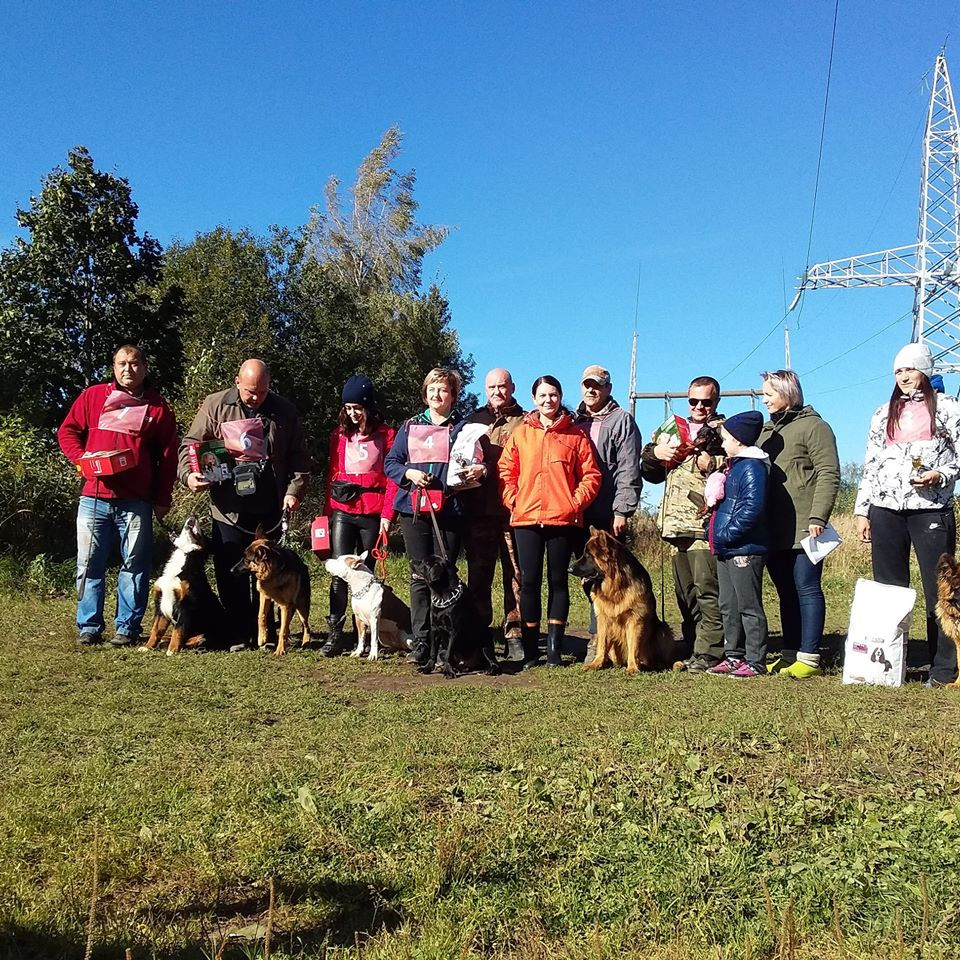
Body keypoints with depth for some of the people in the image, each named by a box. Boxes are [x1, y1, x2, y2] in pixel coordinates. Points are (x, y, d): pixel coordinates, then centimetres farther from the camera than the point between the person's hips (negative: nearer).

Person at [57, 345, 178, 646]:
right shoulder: (93, 396, 9)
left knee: (135, 565, 2)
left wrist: (162, 499, 3)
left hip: (136, 502, -1)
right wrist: (82, 459, -6)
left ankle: (127, 627, 10)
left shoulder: (158, 407, 8)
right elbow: (67, 431, 13)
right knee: (89, 565, 4)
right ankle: (89, 627, 14)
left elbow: (168, 456, 7)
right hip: (94, 497, 1)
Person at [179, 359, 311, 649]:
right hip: (228, 508, -1)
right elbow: (190, 443, 4)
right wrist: (188, 474, -13)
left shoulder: (284, 411, 6)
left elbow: (298, 457, 9)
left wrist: (295, 490, -3)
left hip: (269, 508, 1)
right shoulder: (215, 405, 2)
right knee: (230, 573, 2)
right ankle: (238, 634, 12)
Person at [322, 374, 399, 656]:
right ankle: (335, 634, -9)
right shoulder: (340, 434, 12)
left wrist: (387, 515, -8)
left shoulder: (386, 435, 3)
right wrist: (328, 511, 6)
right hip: (342, 511, 2)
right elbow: (332, 474, 13)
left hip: (372, 513, -1)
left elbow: (392, 477, -1)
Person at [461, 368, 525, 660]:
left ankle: (514, 635, 4)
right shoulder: (473, 420, 17)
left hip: (514, 511, -2)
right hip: (478, 511, 2)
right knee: (478, 574, 4)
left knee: (516, 573, -2)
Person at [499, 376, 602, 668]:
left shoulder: (576, 435, 5)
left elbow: (591, 475, 4)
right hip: (526, 518, 1)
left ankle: (554, 649, 11)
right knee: (529, 582, 3)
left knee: (558, 581, 5)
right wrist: (513, 502, -2)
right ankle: (529, 650, 9)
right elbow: (505, 471, 8)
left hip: (563, 520, -1)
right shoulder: (521, 433, 9)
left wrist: (576, 503, -6)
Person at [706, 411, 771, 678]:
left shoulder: (752, 467, -14)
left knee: (749, 607, -3)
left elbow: (752, 508, -24)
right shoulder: (734, 466, 17)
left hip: (744, 550, -10)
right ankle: (733, 656, 23)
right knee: (728, 607, 15)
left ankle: (756, 661, 4)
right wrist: (715, 533, 13)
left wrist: (726, 535, -21)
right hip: (726, 550, 10)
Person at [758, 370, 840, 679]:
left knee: (806, 589, -3)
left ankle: (809, 657, 1)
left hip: (802, 529, -8)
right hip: (774, 530, 8)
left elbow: (828, 476, -12)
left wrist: (817, 518, -20)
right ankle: (790, 654, 17)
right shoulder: (766, 431, 20)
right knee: (786, 593, 11)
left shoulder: (813, 426, -4)